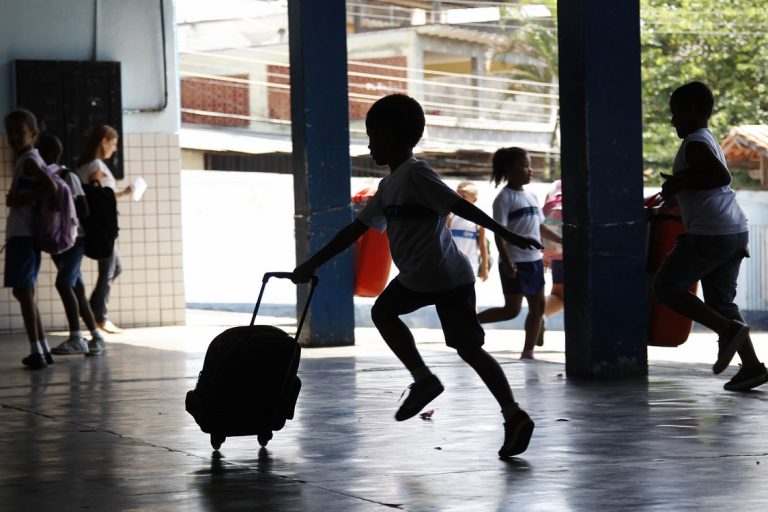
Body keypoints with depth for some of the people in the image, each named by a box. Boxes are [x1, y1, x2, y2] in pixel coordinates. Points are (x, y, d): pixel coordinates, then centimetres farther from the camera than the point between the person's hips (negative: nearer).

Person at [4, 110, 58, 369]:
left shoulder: (28, 161, -11)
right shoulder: (31, 160, 18)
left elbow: (51, 187, -24)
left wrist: (21, 199, -16)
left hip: (22, 234, -10)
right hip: (25, 233, 10)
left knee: (24, 291, -10)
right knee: (24, 291, 16)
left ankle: (37, 351, -13)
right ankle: (43, 349, 19)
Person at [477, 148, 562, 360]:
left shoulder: (531, 196, 13)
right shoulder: (504, 198, -11)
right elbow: (499, 233, -16)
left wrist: (564, 241, 19)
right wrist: (506, 261, -25)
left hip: (534, 260, 8)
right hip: (515, 262, -8)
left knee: (538, 306, 7)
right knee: (512, 309, -8)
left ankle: (528, 352, 13)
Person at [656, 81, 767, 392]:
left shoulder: (694, 143, -8)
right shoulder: (708, 140, 23)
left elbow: (721, 176, -23)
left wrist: (679, 183, -14)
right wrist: (677, 188, 34)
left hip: (710, 233, -10)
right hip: (736, 232, 10)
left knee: (667, 286, -1)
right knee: (720, 300, 11)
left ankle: (727, 329, -14)